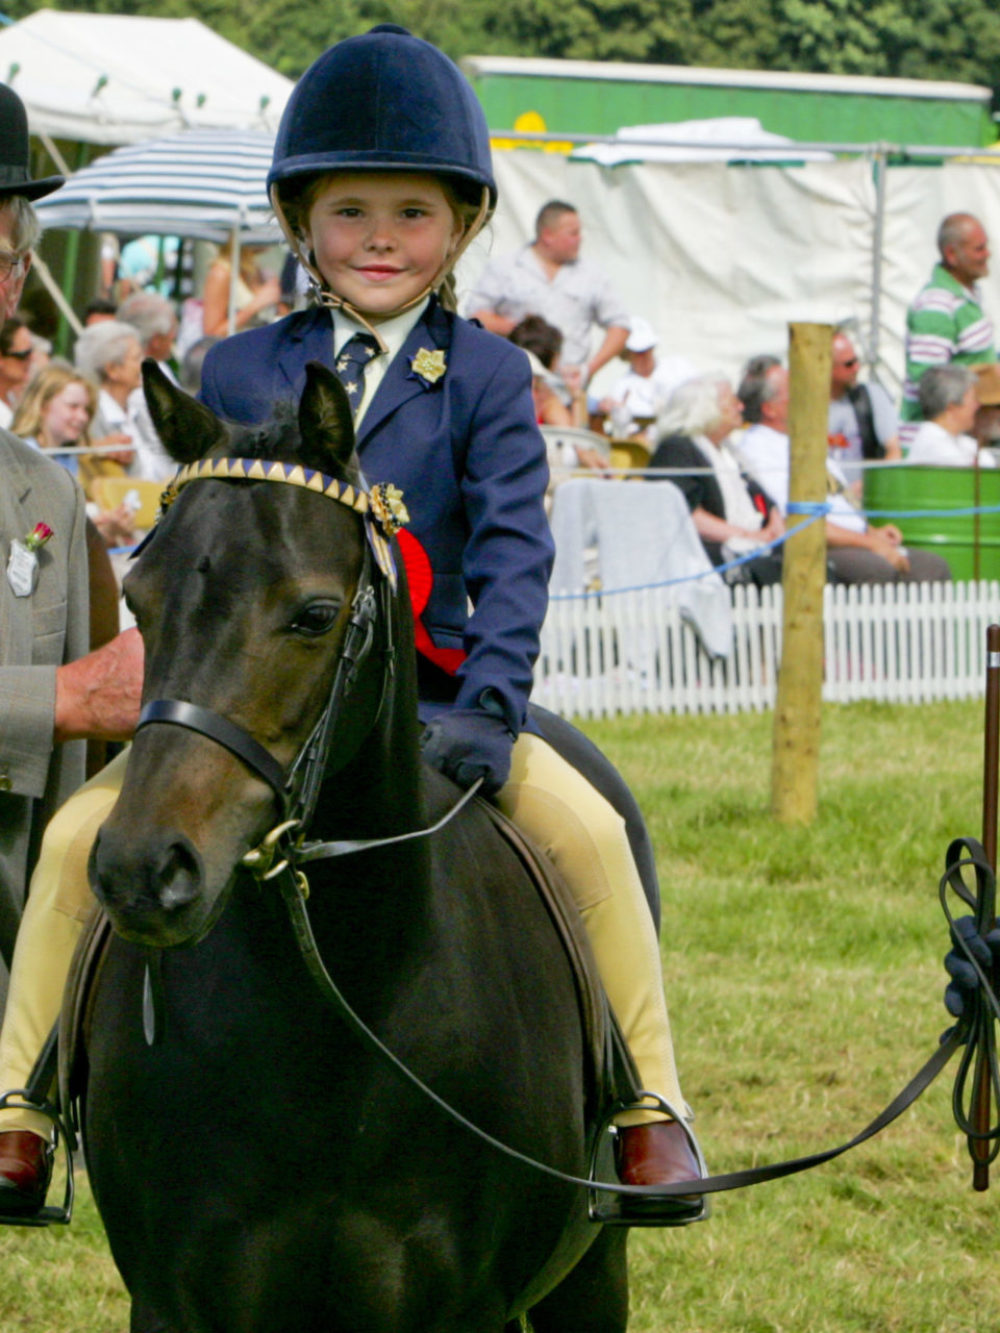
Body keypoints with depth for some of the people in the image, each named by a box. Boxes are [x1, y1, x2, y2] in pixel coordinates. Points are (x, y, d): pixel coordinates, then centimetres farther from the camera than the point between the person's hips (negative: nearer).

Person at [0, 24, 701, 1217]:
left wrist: (489, 708, -22)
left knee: (589, 830, -23)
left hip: (425, 700, -1)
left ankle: (650, 1106, -9)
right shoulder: (239, 372, 6)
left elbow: (512, 550, -8)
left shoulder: (486, 380, 2)